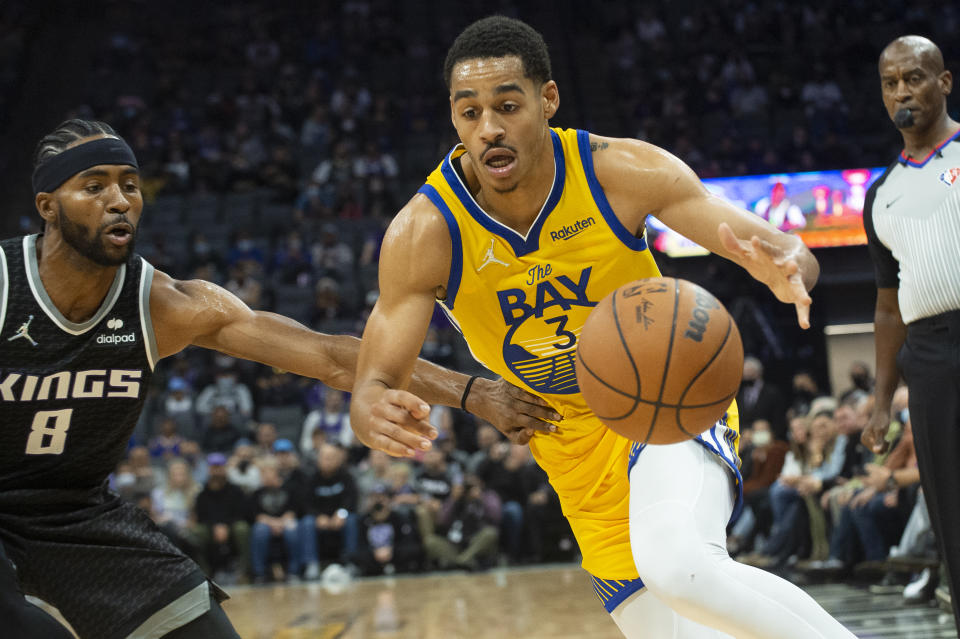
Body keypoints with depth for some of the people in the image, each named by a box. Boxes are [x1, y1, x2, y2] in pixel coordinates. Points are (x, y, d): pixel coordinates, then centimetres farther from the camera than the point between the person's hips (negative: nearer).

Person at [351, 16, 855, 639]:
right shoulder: (423, 233, -20)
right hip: (577, 446, 3)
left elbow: (792, 252, -18)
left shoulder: (623, 171, -21)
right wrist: (377, 415, -42)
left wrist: (786, 270, -44)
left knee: (677, 565, -34)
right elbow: (374, 384, -16)